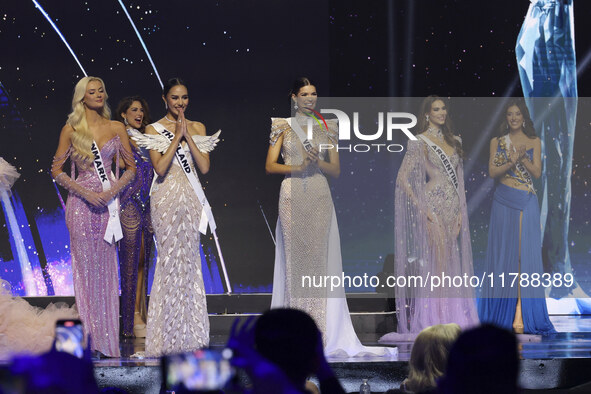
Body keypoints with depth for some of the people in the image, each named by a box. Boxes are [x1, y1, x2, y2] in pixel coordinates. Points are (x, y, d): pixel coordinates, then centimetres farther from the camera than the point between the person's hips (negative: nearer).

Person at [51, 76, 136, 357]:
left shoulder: (116, 128, 7)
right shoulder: (71, 130, 2)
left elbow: (131, 168, 8)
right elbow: (56, 170, 3)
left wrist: (112, 191, -8)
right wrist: (85, 192, -9)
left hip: (108, 204, 1)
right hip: (81, 204, -1)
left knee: (107, 268, 1)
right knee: (85, 268, -1)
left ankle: (107, 340, 6)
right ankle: (88, 337, 3)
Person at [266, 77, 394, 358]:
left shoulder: (326, 128, 13)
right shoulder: (284, 127, 9)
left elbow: (336, 170, 10)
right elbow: (270, 166, 4)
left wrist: (318, 162, -9)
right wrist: (298, 167, -11)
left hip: (320, 198, 1)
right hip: (293, 197, -1)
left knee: (319, 258, -5)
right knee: (295, 258, -5)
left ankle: (320, 332, -4)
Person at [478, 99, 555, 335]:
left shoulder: (534, 142, 8)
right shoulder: (497, 142, 9)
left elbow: (537, 172, 0)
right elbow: (492, 172, -1)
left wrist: (522, 158, -15)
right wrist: (511, 161, -16)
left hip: (526, 203, 0)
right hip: (503, 201, 0)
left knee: (526, 253, -4)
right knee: (503, 251, 0)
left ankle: (524, 314, -3)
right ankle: (502, 311, 5)